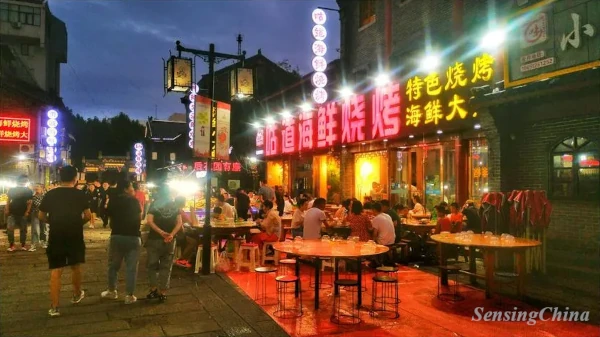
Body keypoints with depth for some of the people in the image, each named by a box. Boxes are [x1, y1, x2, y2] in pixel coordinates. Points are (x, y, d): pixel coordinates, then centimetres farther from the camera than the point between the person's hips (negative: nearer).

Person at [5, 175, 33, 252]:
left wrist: (27, 211, -10)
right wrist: (7, 209, -4)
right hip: (12, 212, 1)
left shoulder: (28, 191, 3)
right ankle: (11, 245, -1)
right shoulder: (12, 190, 7)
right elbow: (9, 200, 8)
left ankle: (23, 245, 12)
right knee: (9, 228, -10)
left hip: (23, 213, 0)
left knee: (23, 229, 4)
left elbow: (29, 202, 1)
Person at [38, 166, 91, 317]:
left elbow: (41, 216, 5)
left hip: (56, 236, 1)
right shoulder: (80, 194, -5)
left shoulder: (50, 194, 0)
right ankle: (77, 294, 36)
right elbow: (88, 216, -6)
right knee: (75, 266, 19)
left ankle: (54, 307, 3)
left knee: (55, 271, 4)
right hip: (75, 236, -1)